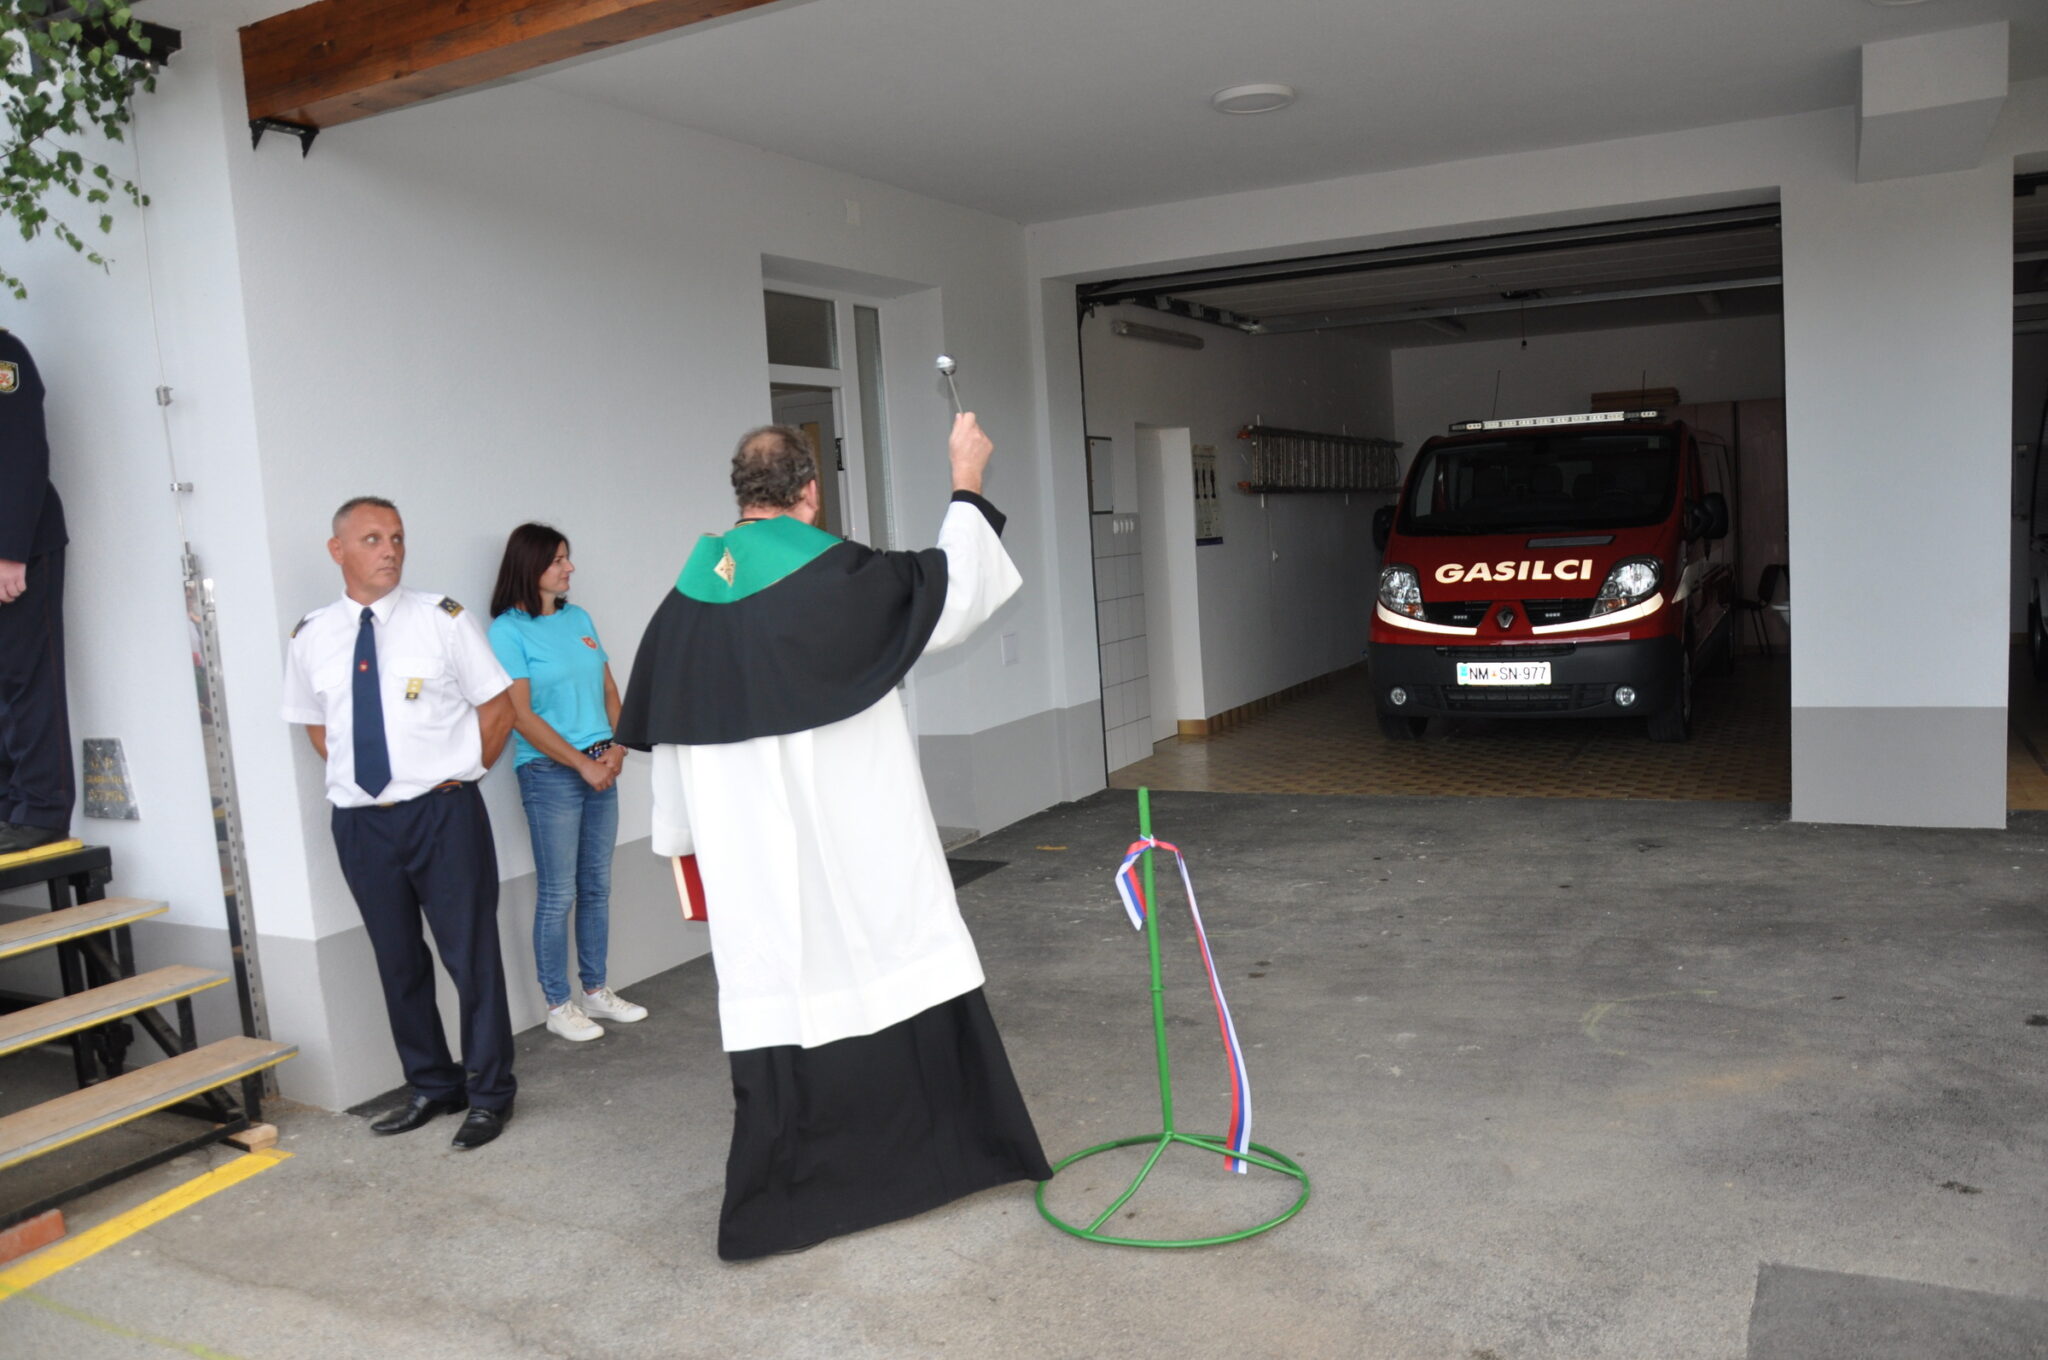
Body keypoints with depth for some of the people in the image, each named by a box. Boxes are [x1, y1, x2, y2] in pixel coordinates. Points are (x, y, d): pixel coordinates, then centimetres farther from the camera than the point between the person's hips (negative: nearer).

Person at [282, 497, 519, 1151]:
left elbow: (497, 707, 1)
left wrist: (460, 774, -3)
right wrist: (355, 778, 6)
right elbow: (316, 724, 18)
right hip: (361, 822, 4)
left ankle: (489, 1095, 17)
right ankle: (432, 1087, 31)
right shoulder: (311, 637, 5)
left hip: (444, 815, -3)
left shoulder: (442, 619, -4)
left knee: (471, 956, 2)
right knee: (398, 964, 14)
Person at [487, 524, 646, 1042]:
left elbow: (609, 688, 13)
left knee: (597, 886, 12)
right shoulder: (508, 630, -8)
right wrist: (583, 764, -13)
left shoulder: (578, 618, 11)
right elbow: (521, 716, -13)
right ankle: (558, 1006, 12)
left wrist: (617, 747, -3)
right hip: (549, 773, -6)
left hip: (600, 768, 6)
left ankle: (596, 990, 24)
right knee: (558, 894, 0)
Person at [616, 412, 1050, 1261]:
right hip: (857, 842, -3)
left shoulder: (691, 596, 3)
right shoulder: (830, 577, -12)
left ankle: (773, 1197, 16)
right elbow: (949, 594, -3)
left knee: (778, 993, 8)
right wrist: (967, 486, 10)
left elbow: (668, 737, 9)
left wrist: (689, 841, 21)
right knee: (896, 969, 11)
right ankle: (947, 1148, 25)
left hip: (751, 855, 4)